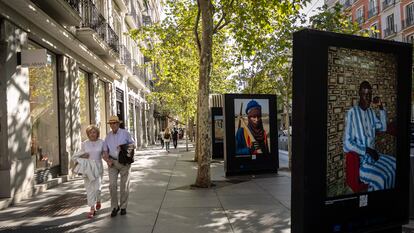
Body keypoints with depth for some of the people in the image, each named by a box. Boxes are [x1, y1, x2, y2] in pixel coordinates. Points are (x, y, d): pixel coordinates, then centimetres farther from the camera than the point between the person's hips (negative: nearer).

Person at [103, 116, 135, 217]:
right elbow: (105, 149, 10)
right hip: (112, 162, 2)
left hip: (124, 162, -2)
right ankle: (114, 207, 8)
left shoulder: (125, 133, -2)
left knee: (124, 185, 4)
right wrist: (108, 159, -8)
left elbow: (133, 145, 1)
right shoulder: (108, 135, 7)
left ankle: (123, 207, 18)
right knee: (112, 185, -7)